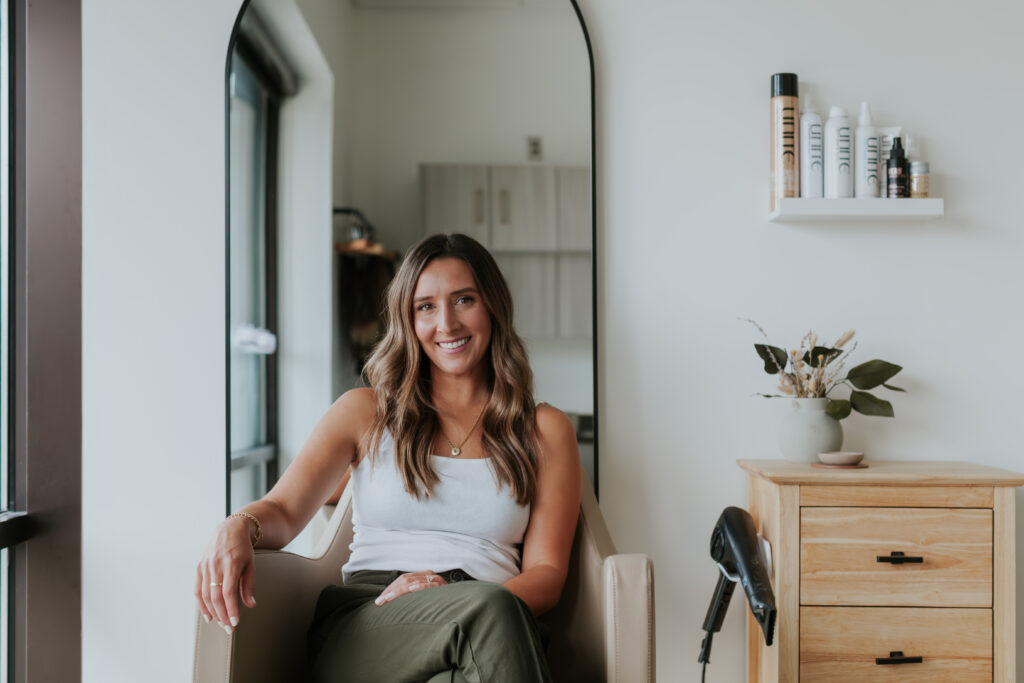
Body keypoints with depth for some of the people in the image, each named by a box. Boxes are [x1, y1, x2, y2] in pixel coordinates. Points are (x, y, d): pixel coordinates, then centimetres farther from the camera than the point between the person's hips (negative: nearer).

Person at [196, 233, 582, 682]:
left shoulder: (545, 430, 15)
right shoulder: (366, 411, 19)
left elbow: (547, 573, 7)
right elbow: (284, 510, 8)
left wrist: (451, 593, -14)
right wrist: (238, 526, -19)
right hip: (362, 625, -1)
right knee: (492, 610, -35)